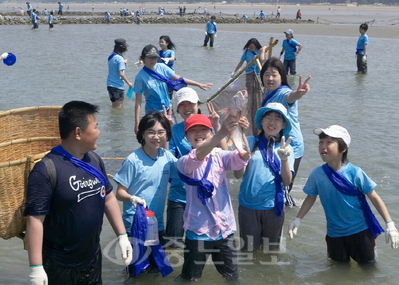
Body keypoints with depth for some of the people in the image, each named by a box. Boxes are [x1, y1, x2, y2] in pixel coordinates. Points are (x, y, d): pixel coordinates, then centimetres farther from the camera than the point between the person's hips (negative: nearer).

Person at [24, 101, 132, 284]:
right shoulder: (47, 169, -21)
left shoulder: (94, 160, 1)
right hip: (59, 266, -6)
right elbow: (35, 219, -22)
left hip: (92, 258, 6)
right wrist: (36, 267, -22)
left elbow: (108, 197, 13)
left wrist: (122, 235, 12)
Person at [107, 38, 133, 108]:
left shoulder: (111, 57, 8)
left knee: (114, 105, 17)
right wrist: (128, 83, -9)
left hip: (110, 84, 8)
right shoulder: (119, 58, -15)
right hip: (118, 86, -8)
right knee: (119, 107, 0)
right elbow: (121, 73, -18)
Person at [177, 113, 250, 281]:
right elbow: (197, 158, -31)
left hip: (224, 228, 3)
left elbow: (242, 158, -19)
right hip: (198, 229, -2)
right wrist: (221, 133, -47)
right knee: (190, 278, 10)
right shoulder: (184, 161, -7)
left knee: (232, 276, 14)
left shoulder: (220, 156, 1)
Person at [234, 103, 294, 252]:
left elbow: (287, 182, -7)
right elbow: (238, 174, -8)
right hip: (248, 206, -1)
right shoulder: (250, 142, -4)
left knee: (271, 248, 15)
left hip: (273, 206, 1)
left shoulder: (285, 148, 0)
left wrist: (284, 159, -23)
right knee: (248, 248, 9)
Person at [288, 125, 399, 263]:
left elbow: (374, 197, -13)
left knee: (367, 264, 12)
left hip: (360, 230, -2)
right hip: (335, 233, 2)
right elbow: (311, 197, 3)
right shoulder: (317, 174, -12)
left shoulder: (354, 172, -20)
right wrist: (297, 220, -5)